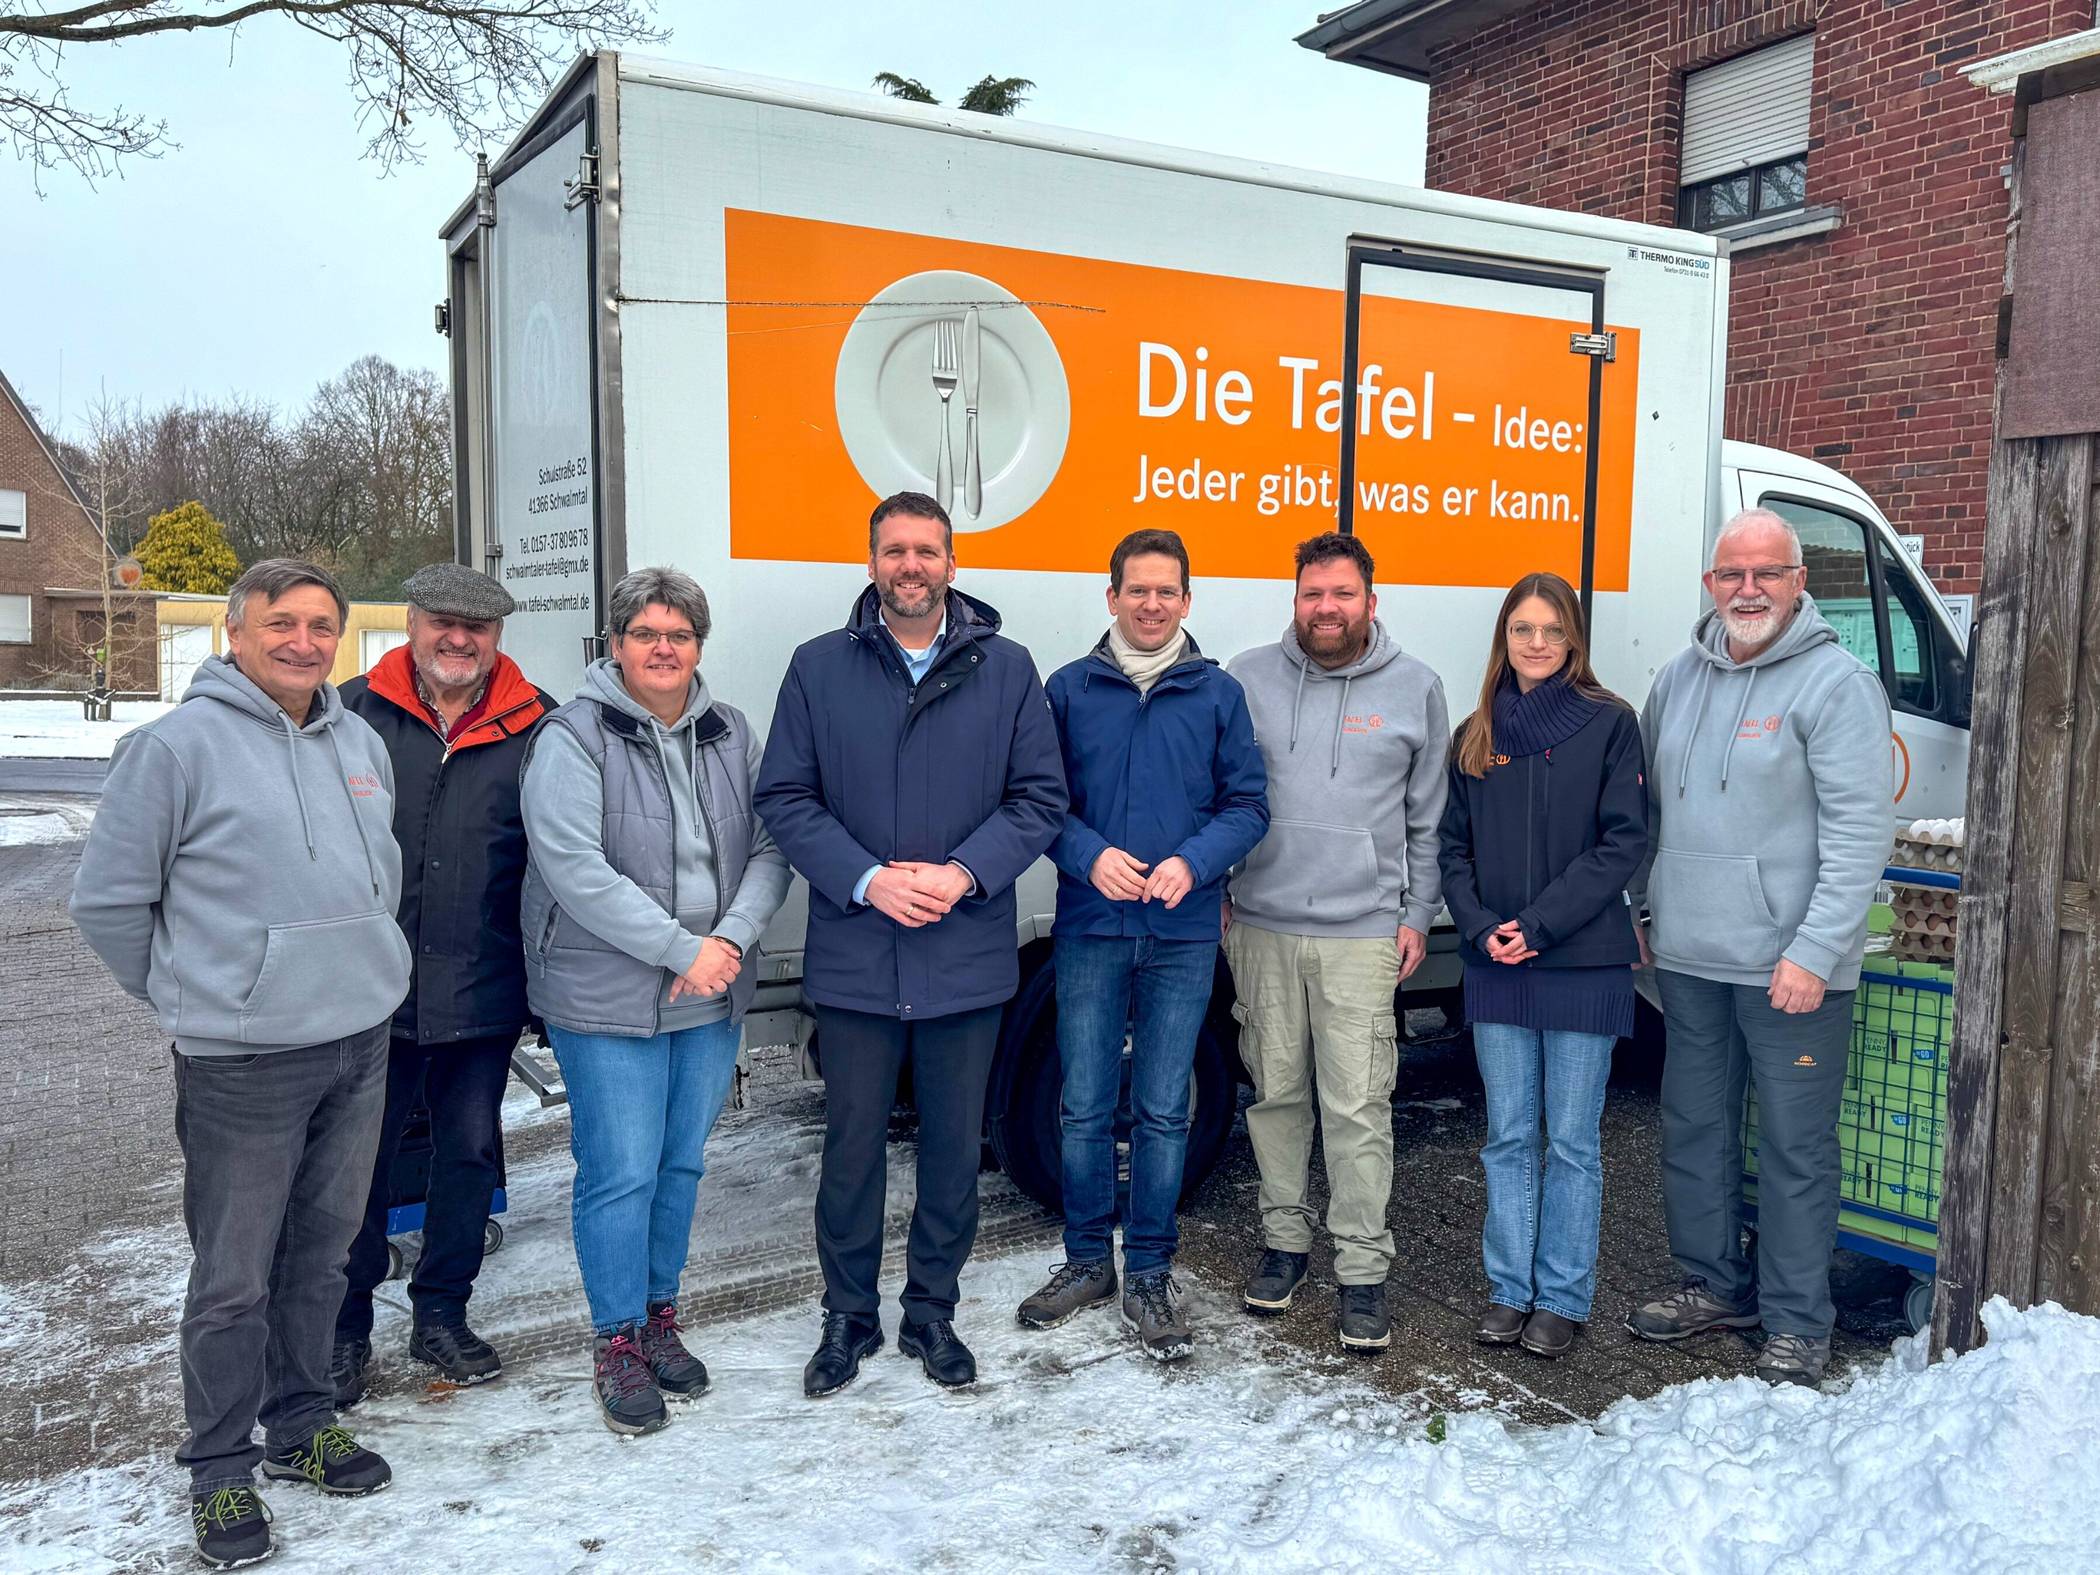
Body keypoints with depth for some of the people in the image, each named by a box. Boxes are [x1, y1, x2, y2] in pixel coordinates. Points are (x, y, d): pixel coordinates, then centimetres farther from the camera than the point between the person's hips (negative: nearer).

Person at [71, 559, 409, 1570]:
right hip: (241, 1064, -6)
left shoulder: (361, 743, 8)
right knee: (235, 1280, 5)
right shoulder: (177, 745, -11)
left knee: (320, 1254, 18)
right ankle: (221, 1471, 22)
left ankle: (301, 1426, 35)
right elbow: (106, 899, -5)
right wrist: (189, 997, 3)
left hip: (362, 1046, 6)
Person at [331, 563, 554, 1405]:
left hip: (483, 989, 1)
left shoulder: (535, 727, 0)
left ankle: (441, 1316, 30)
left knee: (469, 1152, 12)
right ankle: (345, 1328, 26)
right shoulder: (357, 711, -1)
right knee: (360, 1158, 9)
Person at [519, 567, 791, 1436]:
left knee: (682, 1163, 15)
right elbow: (574, 869, -18)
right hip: (606, 999, -5)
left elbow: (769, 849, 4)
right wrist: (682, 949, -20)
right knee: (621, 1173, 0)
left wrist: (732, 939, -14)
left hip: (712, 998, 5)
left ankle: (659, 1314, 32)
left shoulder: (730, 734, 7)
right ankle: (618, 1340, 18)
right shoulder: (572, 738, -9)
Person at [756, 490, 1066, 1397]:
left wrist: (964, 874, -13)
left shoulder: (1006, 669, 2)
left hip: (968, 956, 1)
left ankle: (931, 1313, 31)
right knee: (852, 1144, 10)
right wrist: (866, 880, -14)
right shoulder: (820, 668, 1)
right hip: (854, 956, 0)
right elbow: (785, 796, -1)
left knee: (955, 1146, 12)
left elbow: (1040, 797, 1)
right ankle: (848, 1316, 29)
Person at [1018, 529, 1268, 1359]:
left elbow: (1248, 805, 3)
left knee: (1163, 1112, 7)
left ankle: (1150, 1274, 20)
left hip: (1182, 934, 0)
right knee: (1084, 1109, 8)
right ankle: (1087, 1261, 25)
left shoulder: (1218, 693, 4)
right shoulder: (1069, 689, 4)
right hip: (1090, 930, 0)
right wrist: (1090, 854, -15)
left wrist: (1192, 861, -15)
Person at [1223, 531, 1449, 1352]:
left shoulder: (1415, 687, 5)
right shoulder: (1248, 677, 5)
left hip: (1364, 932, -1)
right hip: (1261, 924, 2)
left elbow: (1429, 817, 9)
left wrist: (1418, 915, 5)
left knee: (1358, 1106, -3)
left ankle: (1362, 1270, 8)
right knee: (1275, 1093, 10)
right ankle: (1284, 1238, 26)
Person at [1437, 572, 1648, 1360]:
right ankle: (1509, 1289, 22)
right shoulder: (1475, 737, 10)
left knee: (1572, 1140, 5)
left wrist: (1539, 923, -15)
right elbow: (1453, 849, 9)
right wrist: (1481, 928, -7)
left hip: (1583, 965, -3)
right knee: (1508, 1135, 11)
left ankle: (1563, 1297, 17)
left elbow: (1622, 842, -9)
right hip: (1497, 968, 4)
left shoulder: (1609, 724, -3)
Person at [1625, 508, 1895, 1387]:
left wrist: (1815, 951, -18)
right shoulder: (1677, 680, 10)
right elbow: (1647, 810, 18)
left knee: (1794, 1148, 3)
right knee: (1694, 1129, 15)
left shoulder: (1836, 682, -9)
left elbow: (1860, 831, -14)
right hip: (1689, 956, 6)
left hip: (1790, 967, -6)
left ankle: (1797, 1324, 17)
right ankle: (1713, 1284, 32)